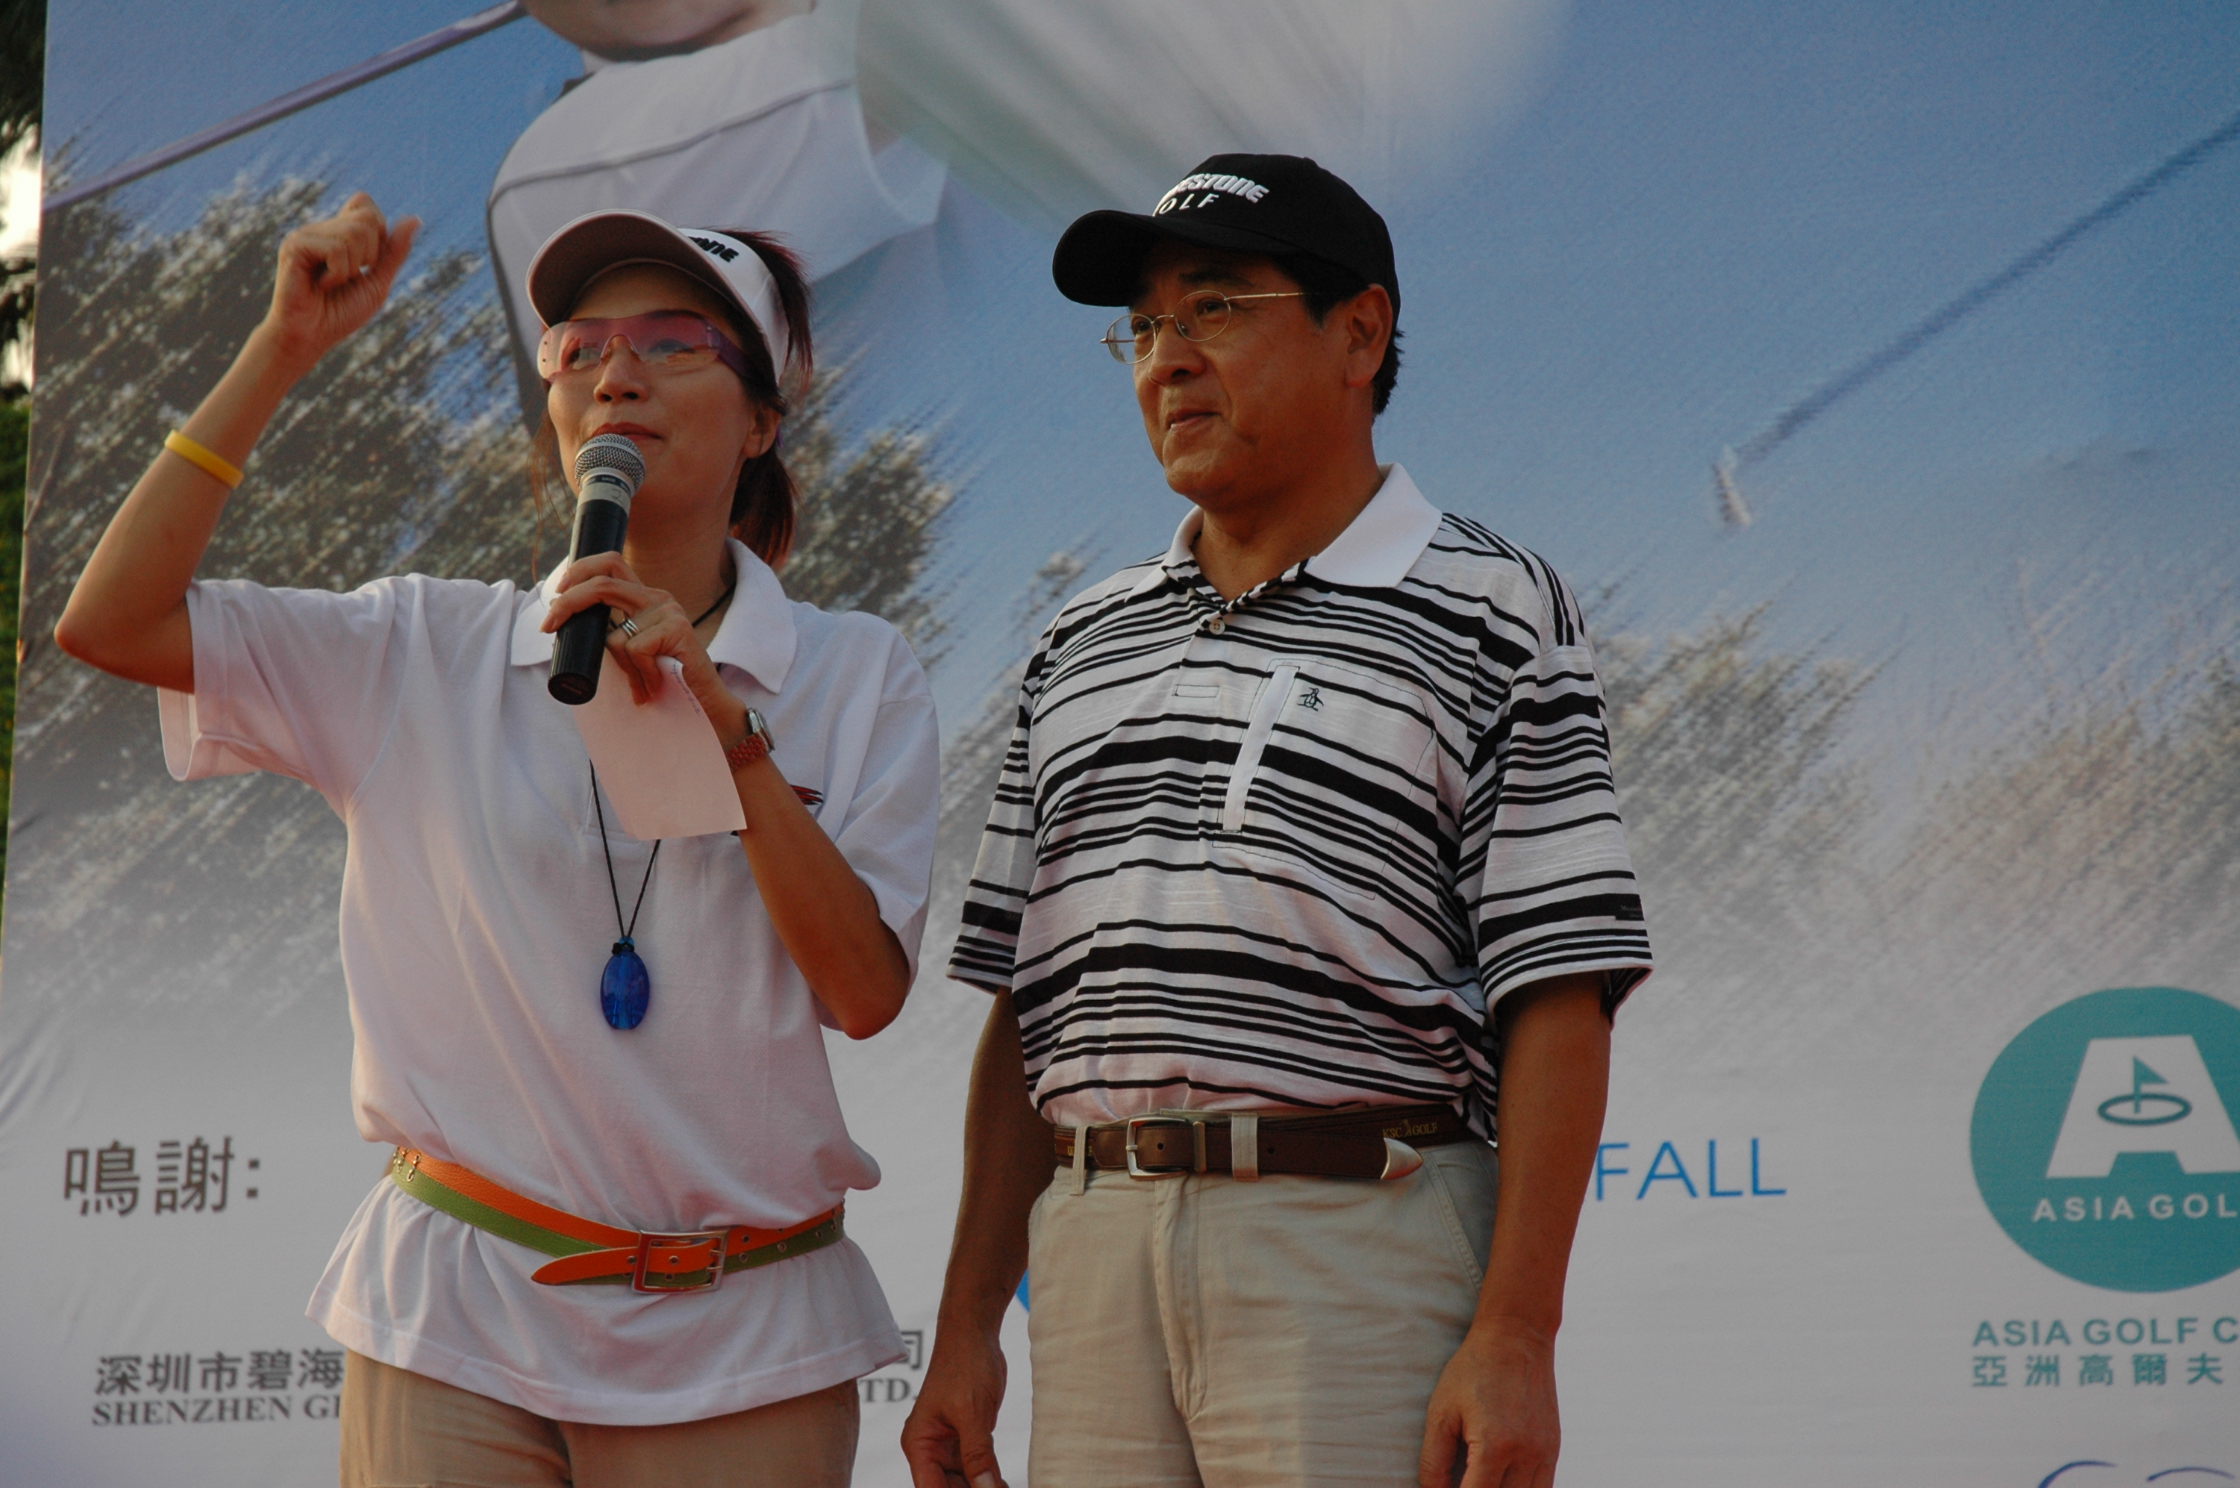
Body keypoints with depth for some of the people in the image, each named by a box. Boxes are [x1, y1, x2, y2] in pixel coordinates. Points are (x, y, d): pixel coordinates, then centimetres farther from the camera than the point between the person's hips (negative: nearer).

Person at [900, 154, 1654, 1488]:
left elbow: (1558, 1001, -6)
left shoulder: (1496, 616, 1)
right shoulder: (1084, 642, 18)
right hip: (1092, 1254, 5)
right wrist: (967, 1327, 12)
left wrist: (1516, 1336, -13)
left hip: (1360, 1243, -5)